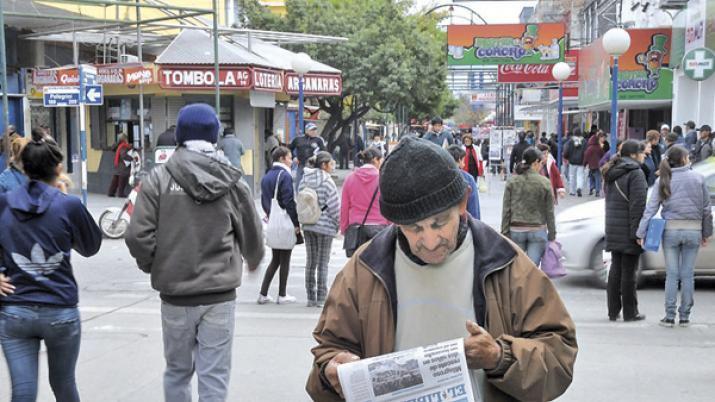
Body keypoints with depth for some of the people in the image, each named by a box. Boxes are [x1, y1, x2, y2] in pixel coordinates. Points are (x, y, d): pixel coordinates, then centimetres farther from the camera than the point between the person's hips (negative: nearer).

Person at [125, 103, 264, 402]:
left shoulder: (159, 178, -6)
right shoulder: (231, 181, -1)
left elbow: (138, 235, -10)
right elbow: (252, 236, 6)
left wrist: (152, 266, 11)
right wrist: (252, 262, 28)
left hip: (175, 295, 0)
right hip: (219, 295, 0)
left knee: (178, 371, 17)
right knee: (214, 376, 5)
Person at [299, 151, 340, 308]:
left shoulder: (304, 181, 3)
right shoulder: (327, 182, -13)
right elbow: (334, 205, -12)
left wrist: (303, 220, 14)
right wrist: (340, 224, 0)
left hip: (308, 226, 5)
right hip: (325, 226, -5)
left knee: (311, 261, 12)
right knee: (323, 262, 2)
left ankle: (311, 297, 16)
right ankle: (321, 298, 4)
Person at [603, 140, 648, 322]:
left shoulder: (611, 174, 15)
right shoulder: (635, 173, -12)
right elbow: (638, 205, -18)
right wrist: (638, 231, -18)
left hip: (613, 230, 8)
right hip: (628, 230, -8)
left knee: (615, 270, 12)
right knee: (628, 271, -1)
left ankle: (613, 311, 15)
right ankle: (630, 312, 7)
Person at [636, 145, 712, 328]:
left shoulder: (664, 180, -2)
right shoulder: (698, 178, -1)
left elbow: (651, 208, -6)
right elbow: (706, 208, 3)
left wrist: (641, 233, -4)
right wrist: (706, 233, 13)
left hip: (671, 230, 0)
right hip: (693, 230, 0)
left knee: (672, 275, 7)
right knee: (687, 275, 7)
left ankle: (670, 316, 7)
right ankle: (684, 316, 14)